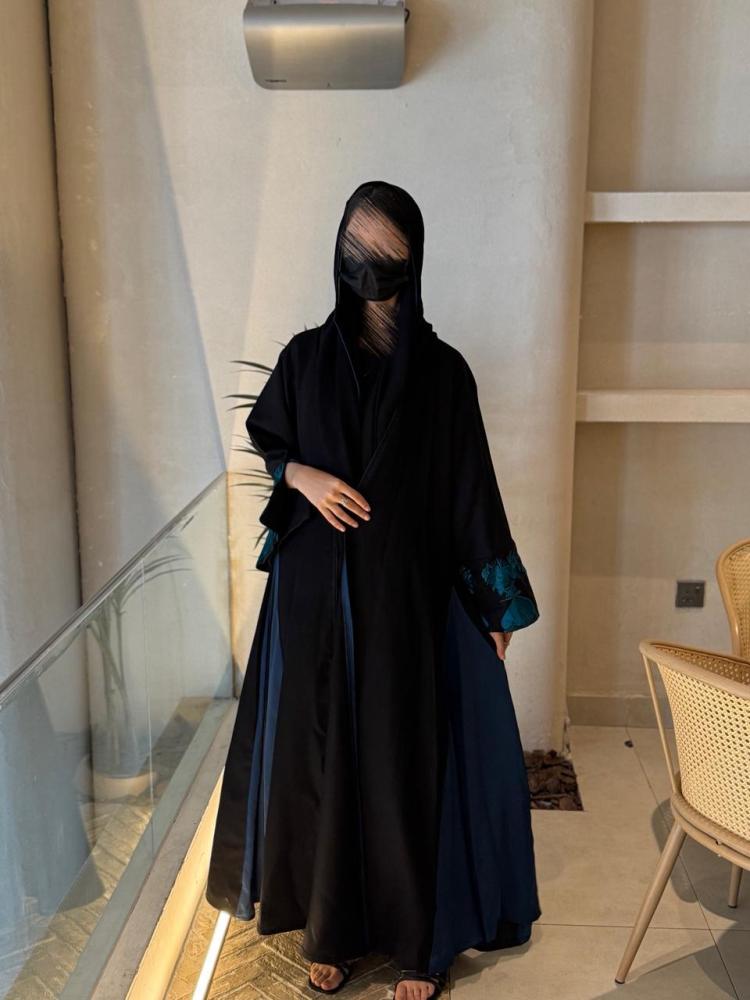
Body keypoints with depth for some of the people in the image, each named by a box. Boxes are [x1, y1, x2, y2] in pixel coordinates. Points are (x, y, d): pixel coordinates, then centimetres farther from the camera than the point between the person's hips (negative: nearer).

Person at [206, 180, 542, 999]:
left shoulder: (443, 370, -2)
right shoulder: (306, 356, 2)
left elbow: (470, 490, 0)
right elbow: (265, 442, 14)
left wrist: (498, 603, 1)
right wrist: (304, 476, -9)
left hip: (409, 595, -1)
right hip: (317, 591, 2)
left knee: (407, 760, 6)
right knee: (322, 753, 9)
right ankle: (333, 929, 29)